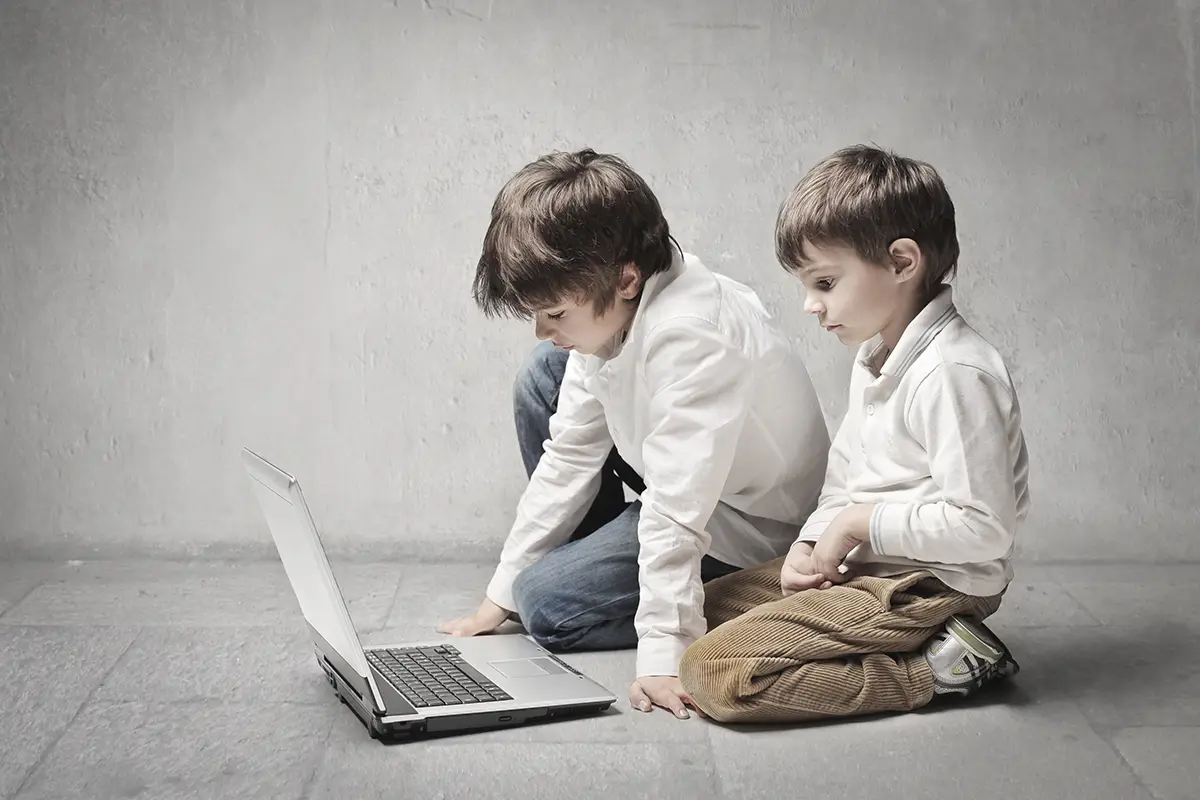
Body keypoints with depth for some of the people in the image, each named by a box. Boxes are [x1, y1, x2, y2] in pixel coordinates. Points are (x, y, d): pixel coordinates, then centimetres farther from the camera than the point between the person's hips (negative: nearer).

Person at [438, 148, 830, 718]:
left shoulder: (688, 338, -36)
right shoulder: (612, 307, -8)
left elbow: (676, 507, -38)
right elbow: (570, 455, -2)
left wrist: (663, 652, -38)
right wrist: (500, 594, 0)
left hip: (747, 523, -9)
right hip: (685, 479, 9)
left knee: (549, 604, -18)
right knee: (544, 378, 6)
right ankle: (597, 553, 17)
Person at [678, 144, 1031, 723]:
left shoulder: (954, 373, -21)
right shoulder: (874, 361, 13)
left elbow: (983, 527, -25)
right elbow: (844, 480, 20)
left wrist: (861, 523, -17)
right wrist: (812, 541, 0)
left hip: (930, 585, -11)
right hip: (866, 567, 11)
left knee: (712, 673, -19)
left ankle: (937, 667, -11)